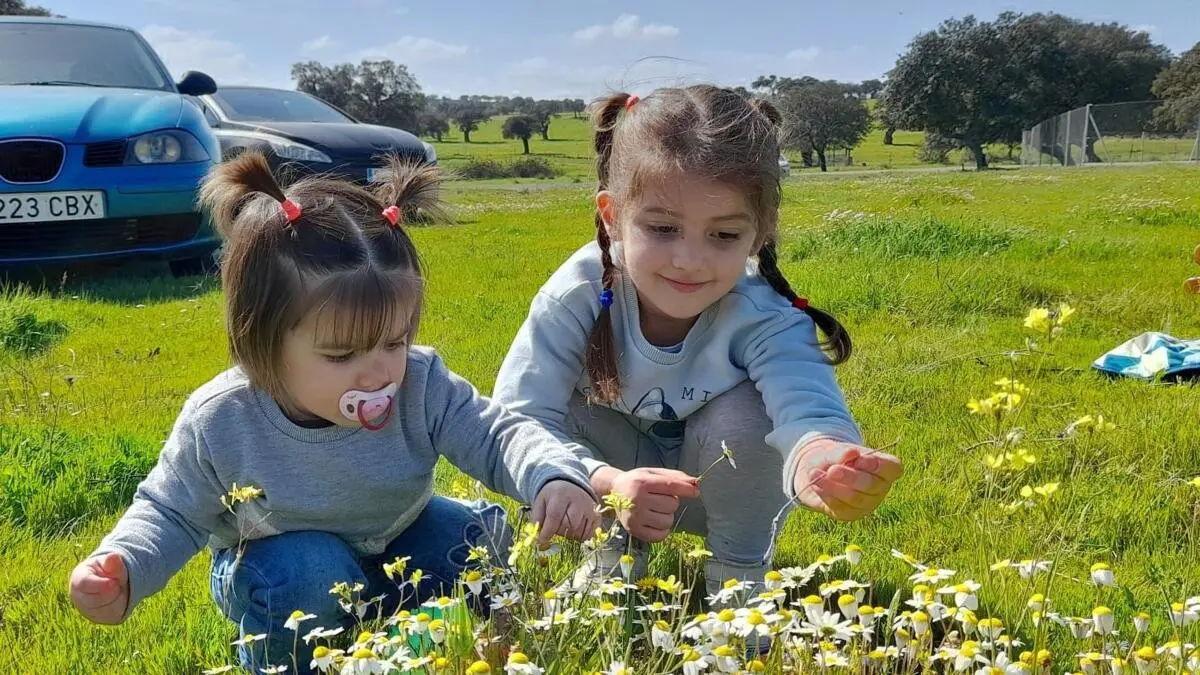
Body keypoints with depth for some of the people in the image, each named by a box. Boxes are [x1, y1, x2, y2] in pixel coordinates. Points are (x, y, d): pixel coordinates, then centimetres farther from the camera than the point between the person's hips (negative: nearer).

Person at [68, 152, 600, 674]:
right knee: (306, 573, -34)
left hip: (399, 544, 3)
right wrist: (122, 568, -32)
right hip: (281, 570, -2)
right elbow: (172, 513, -12)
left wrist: (553, 476, -45)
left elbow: (499, 436, -23)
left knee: (481, 539, -18)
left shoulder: (422, 388, -25)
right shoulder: (221, 423, -27)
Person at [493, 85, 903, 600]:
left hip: (720, 488, -1)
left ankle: (739, 570, -3)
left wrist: (819, 463, -76)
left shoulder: (765, 320, -32)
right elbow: (519, 418, -32)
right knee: (565, 404, -27)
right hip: (613, 466, 1)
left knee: (743, 412, -32)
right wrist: (607, 484, -52)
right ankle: (614, 554, 1)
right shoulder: (580, 293, -29)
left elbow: (809, 410, -49)